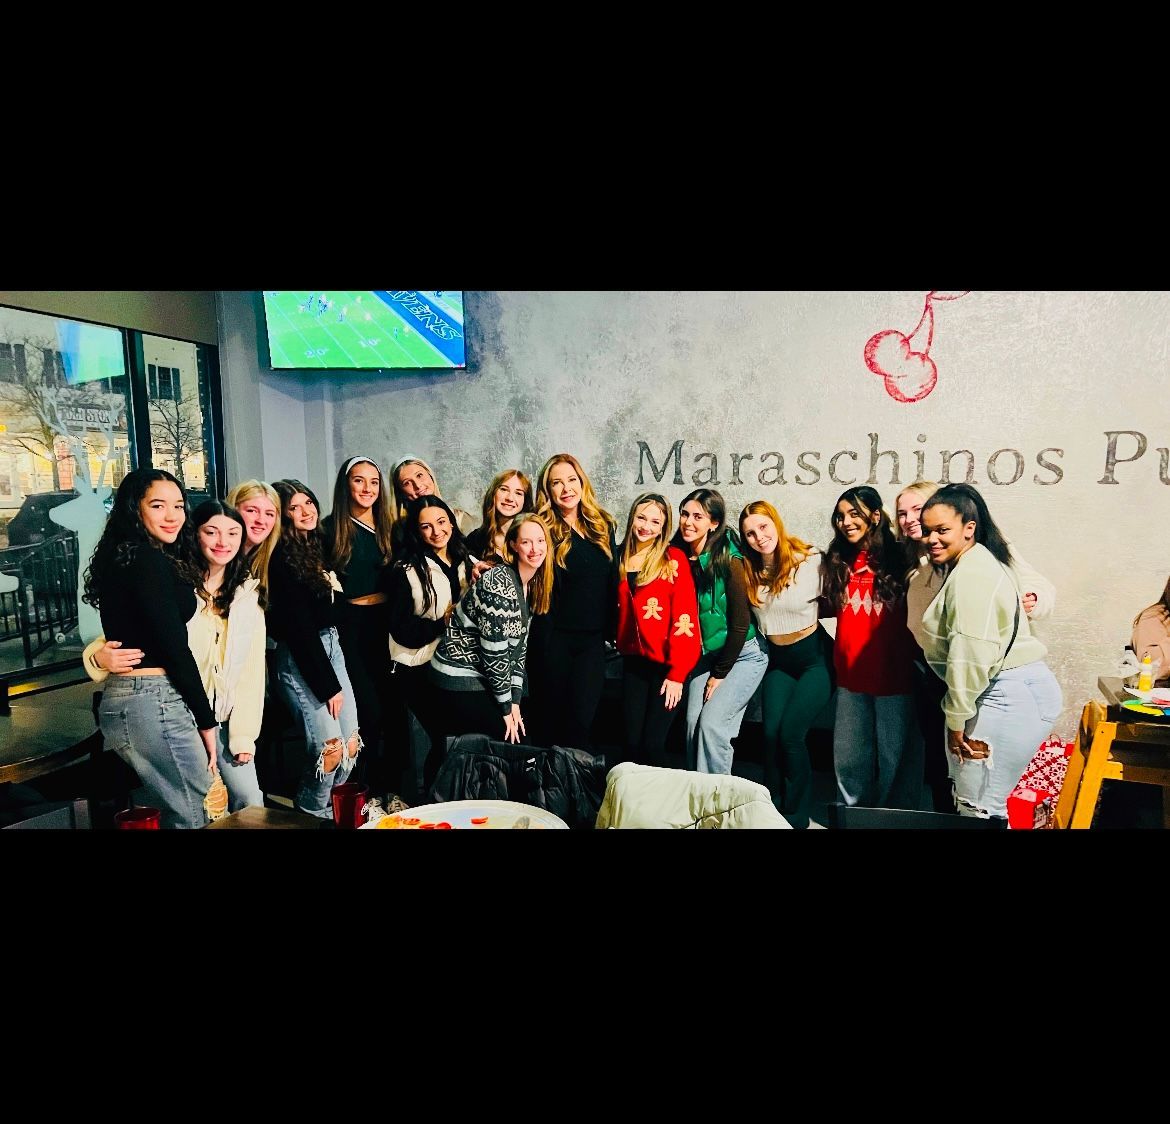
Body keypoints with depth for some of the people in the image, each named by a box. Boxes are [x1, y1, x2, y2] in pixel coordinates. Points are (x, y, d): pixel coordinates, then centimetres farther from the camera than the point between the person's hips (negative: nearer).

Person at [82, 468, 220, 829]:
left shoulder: (123, 556, 15)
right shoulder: (148, 559, -14)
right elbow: (175, 647, -16)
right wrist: (206, 720, -10)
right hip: (153, 702, -10)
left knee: (163, 809, 20)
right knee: (192, 816, 0)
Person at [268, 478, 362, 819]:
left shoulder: (317, 543, 11)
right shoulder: (281, 559, -12)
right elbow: (299, 627, -14)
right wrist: (328, 686, -14)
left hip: (330, 646, 8)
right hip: (299, 658, -8)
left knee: (352, 744, 4)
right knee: (330, 748, -14)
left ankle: (327, 809, 21)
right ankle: (310, 816, 9)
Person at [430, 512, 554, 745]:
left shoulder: (532, 585, 5)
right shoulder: (499, 581, -22)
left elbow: (518, 645, 6)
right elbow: (495, 649, -22)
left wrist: (514, 701, 0)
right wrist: (506, 708, -14)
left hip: (483, 674, 8)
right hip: (459, 675, -8)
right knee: (516, 741, -5)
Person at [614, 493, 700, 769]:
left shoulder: (674, 558, -7)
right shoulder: (620, 558, 8)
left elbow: (684, 617, -11)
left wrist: (677, 673, -14)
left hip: (668, 663, -4)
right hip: (634, 661, 4)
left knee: (652, 744, -6)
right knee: (630, 742, 3)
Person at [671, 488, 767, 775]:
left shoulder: (728, 561, -19)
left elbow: (740, 622, -16)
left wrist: (720, 673, -10)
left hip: (743, 655, -5)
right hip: (704, 656, 5)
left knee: (712, 721, -14)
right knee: (694, 723, -5)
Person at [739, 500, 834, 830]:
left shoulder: (810, 560, -14)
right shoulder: (749, 571, 1)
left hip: (814, 657, -4)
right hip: (777, 661, 5)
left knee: (790, 733, -14)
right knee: (770, 734, -7)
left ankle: (797, 816, 5)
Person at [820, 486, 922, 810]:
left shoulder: (899, 559, -8)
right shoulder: (838, 562, 8)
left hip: (894, 676, -5)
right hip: (850, 675, 5)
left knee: (895, 758, 8)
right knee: (849, 758, 17)